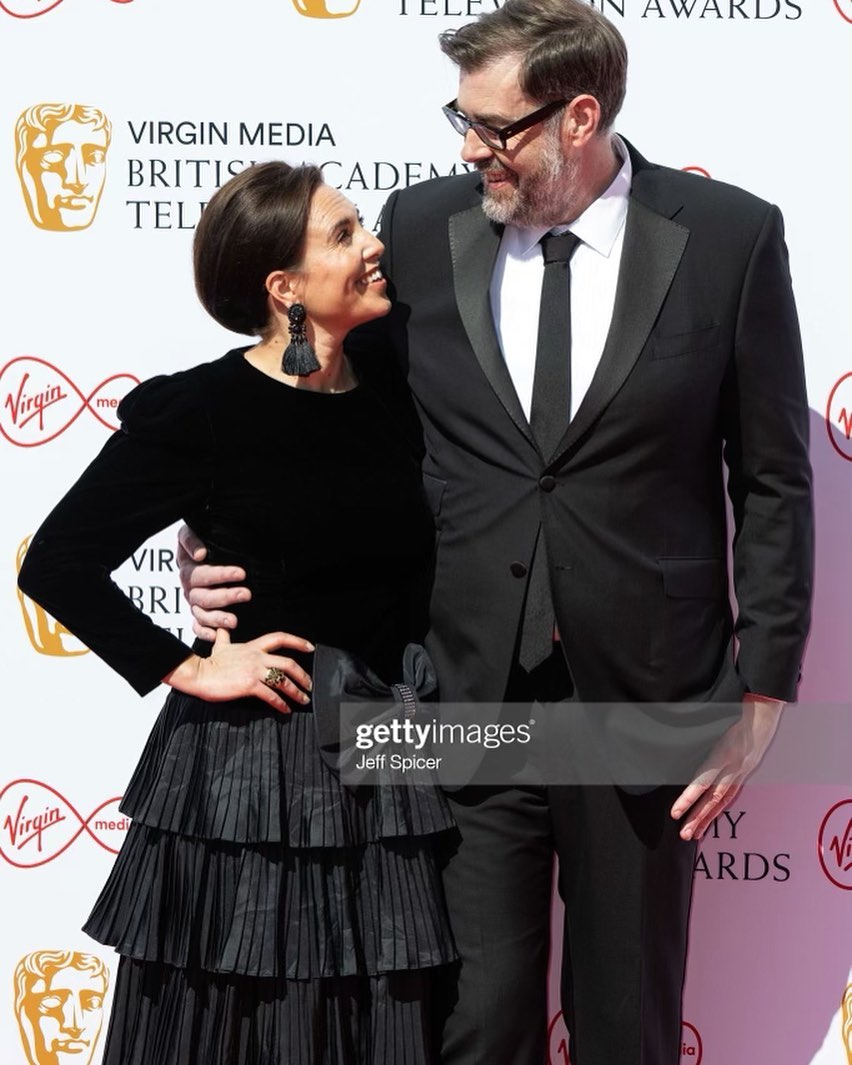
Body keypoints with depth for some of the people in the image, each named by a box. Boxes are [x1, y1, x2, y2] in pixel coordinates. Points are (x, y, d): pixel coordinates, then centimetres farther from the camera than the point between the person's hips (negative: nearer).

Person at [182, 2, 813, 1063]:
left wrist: (762, 694, -3)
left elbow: (773, 484, -1)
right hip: (463, 697, 1)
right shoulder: (419, 227, 1)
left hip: (642, 698, -1)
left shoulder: (730, 236, -5)